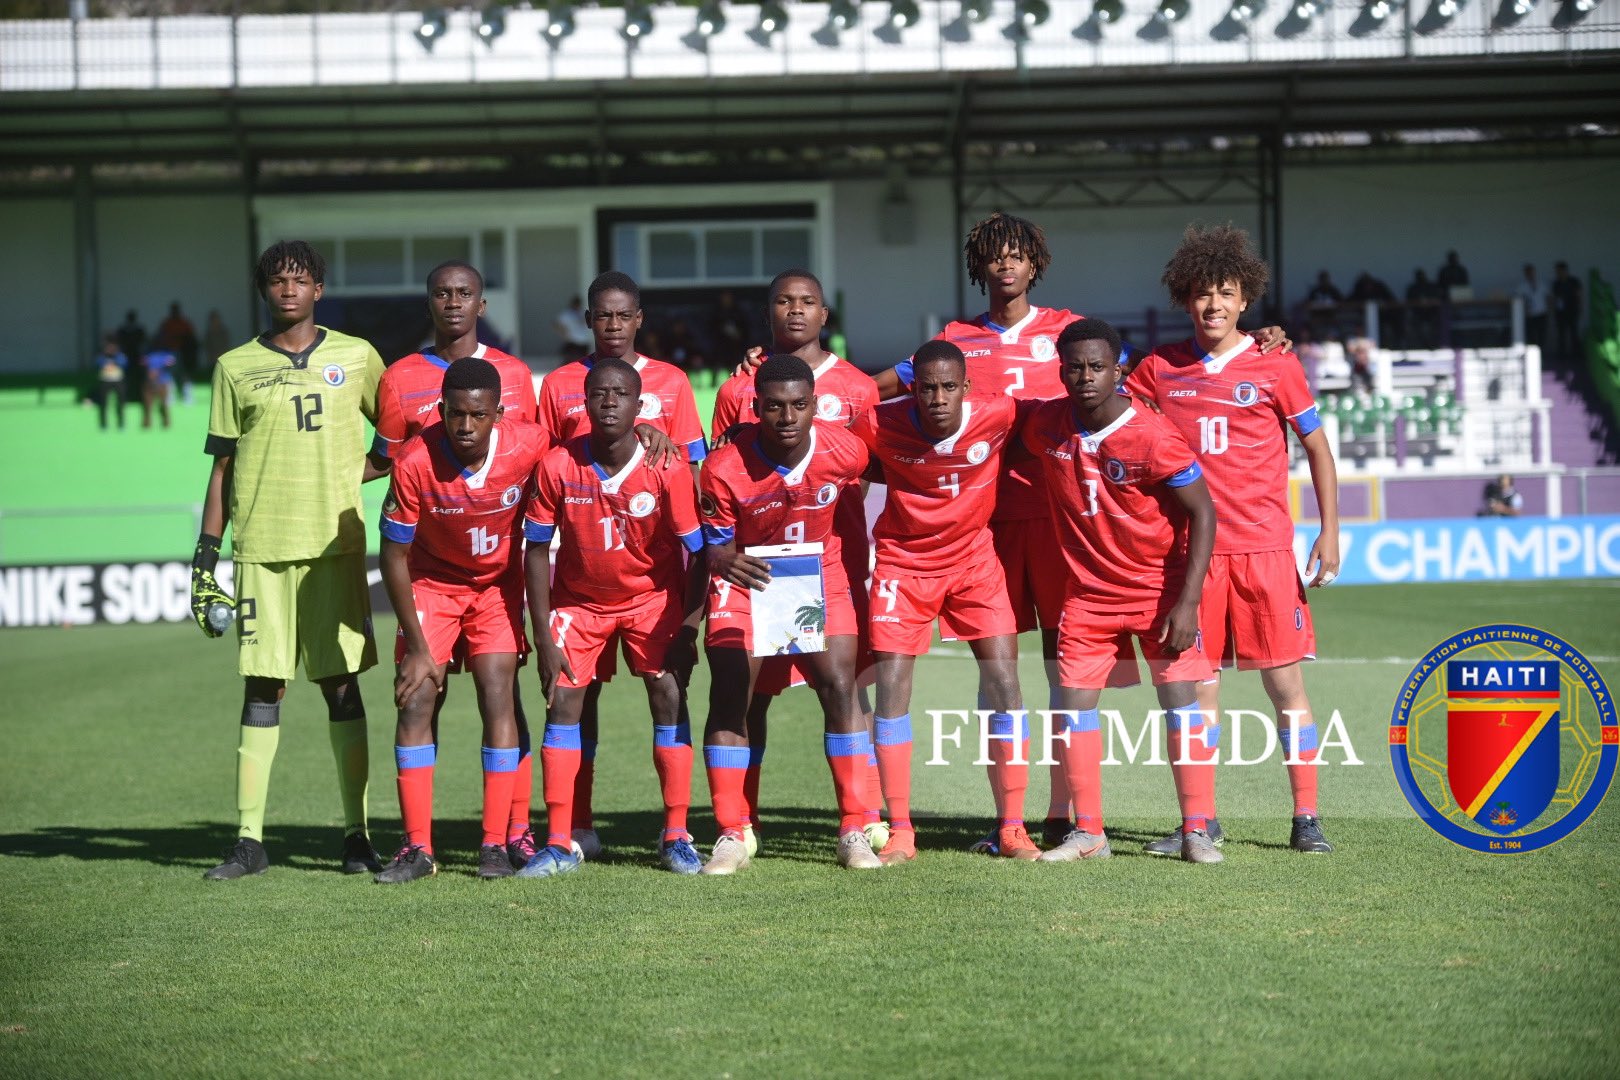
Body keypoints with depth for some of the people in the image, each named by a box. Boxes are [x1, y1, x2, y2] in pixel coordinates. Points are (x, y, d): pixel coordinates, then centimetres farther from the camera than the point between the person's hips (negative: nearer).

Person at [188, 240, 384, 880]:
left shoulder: (356, 358, 8)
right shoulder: (236, 367, 8)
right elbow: (222, 467, 9)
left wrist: (361, 469, 0)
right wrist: (207, 553, 5)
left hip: (335, 541, 0)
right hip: (261, 546, 0)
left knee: (341, 684, 1)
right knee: (262, 685, 0)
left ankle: (357, 834, 5)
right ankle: (249, 840, 2)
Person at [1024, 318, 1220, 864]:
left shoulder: (1152, 437, -21)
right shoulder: (1045, 425, -8)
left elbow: (1202, 513, -16)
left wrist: (1187, 602, -19)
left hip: (1160, 585, -4)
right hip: (1088, 589, 4)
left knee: (1181, 701, -6)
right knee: (1074, 704, -1)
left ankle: (1197, 831, 1)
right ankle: (1088, 832, 8)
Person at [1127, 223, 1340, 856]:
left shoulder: (1274, 365, 1)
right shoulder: (1160, 370, 7)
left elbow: (1317, 447, 6)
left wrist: (1329, 532, 0)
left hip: (1264, 547, -2)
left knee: (1284, 679, -2)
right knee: (1198, 682, 3)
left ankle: (1306, 819, 3)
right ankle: (1201, 820, 10)